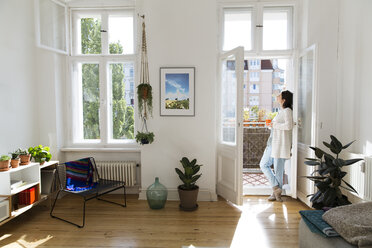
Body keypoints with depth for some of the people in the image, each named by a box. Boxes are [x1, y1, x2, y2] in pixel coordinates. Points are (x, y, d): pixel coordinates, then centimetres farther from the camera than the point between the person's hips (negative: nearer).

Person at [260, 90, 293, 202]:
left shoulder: (287, 111, -12)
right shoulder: (281, 111, 15)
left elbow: (288, 126, -25)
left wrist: (274, 125, -15)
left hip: (280, 144, -9)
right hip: (272, 143, 9)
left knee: (278, 169, 0)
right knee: (263, 164, 10)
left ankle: (276, 192, 12)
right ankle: (276, 188, 15)